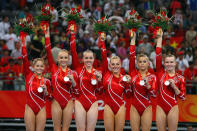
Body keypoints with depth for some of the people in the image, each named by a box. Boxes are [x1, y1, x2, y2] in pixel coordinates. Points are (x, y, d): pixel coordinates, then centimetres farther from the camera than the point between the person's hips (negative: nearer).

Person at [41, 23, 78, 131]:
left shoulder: (72, 73, 4)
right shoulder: (54, 69, 2)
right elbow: (48, 52, -4)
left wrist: (72, 81, -20)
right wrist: (47, 35, -10)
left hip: (68, 102, 0)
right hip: (56, 102, 0)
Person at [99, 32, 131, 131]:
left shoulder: (124, 77, 7)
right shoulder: (106, 74, 2)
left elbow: (127, 94, 8)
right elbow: (104, 57, -5)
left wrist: (127, 83, -7)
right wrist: (102, 42, -11)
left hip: (120, 107, 2)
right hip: (109, 106, -2)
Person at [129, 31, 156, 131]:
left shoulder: (152, 76, 2)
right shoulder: (133, 73, 3)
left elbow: (154, 94, -5)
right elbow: (131, 56, -3)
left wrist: (148, 86, -24)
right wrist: (133, 39, -6)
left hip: (147, 107, -1)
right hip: (134, 107, 1)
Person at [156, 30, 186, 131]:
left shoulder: (180, 78, 3)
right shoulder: (161, 72, 5)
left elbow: (183, 97, 0)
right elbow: (158, 55, -2)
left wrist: (174, 87, -14)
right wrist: (160, 38, -4)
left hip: (173, 107, -1)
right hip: (160, 107, 1)